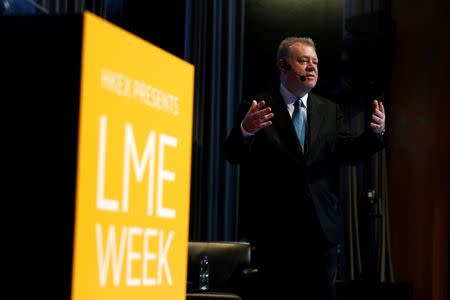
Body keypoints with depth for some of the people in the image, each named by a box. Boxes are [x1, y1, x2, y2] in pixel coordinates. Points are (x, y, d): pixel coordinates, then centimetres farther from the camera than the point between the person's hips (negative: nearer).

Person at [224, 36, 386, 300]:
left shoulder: (330, 110, 13)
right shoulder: (257, 108, -1)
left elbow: (349, 153, 6)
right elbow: (234, 156, -10)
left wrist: (376, 133, -13)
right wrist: (245, 130, -33)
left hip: (322, 228, 3)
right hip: (275, 229, -3)